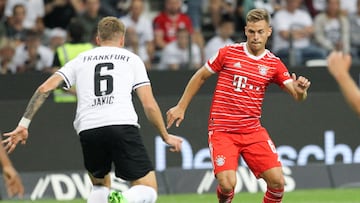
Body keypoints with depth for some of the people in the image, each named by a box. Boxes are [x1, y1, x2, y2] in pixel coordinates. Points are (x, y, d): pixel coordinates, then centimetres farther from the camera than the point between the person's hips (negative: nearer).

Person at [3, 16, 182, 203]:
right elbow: (149, 105, 11)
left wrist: (23, 125, 14)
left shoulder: (81, 59, 24)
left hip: (88, 130, 3)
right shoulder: (132, 59, 18)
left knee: (100, 185, 27)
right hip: (123, 125, -3)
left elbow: (45, 89, 13)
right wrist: (166, 137, 24)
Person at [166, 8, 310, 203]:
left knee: (277, 181, -12)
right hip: (222, 130, -2)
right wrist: (181, 107, 13)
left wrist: (301, 90, -26)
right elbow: (200, 77, 12)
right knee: (227, 183, -20)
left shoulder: (274, 64, 4)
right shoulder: (228, 53, -1)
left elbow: (298, 96, -1)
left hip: (253, 131, 2)